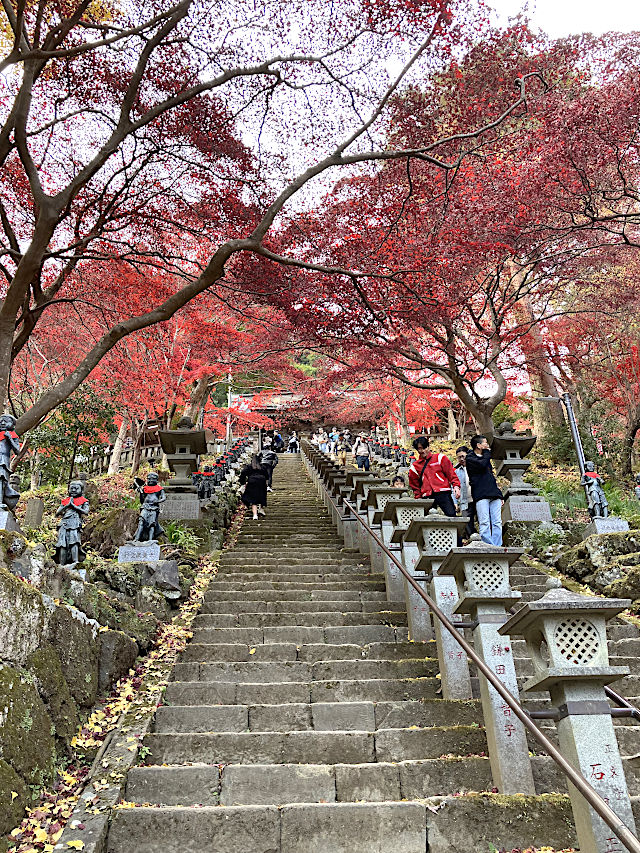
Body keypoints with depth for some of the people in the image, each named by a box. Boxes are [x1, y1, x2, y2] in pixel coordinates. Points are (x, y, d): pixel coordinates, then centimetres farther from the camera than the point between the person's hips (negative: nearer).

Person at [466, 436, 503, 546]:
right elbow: (482, 464, -18)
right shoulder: (470, 458, 3)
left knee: (497, 522, -1)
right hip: (481, 495, -7)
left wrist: (500, 495, 23)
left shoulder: (486, 458, 26)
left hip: (494, 495, 7)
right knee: (484, 523, -11)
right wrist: (487, 452, 1)